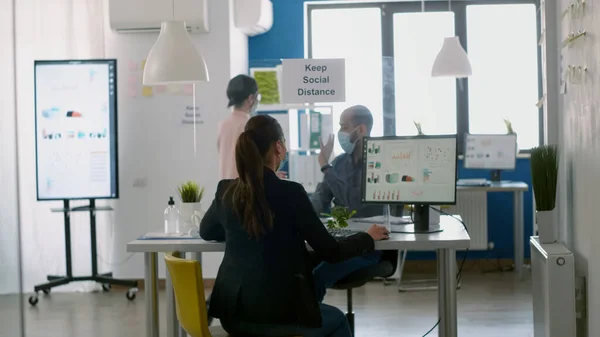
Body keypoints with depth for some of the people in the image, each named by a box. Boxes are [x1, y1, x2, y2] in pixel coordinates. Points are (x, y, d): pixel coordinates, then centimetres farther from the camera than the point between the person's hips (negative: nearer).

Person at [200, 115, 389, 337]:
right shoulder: (290, 193, -15)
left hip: (233, 314, 5)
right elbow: (331, 252, -9)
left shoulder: (226, 191, 0)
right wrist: (369, 237, 8)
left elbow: (206, 232, 21)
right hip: (276, 315, -5)